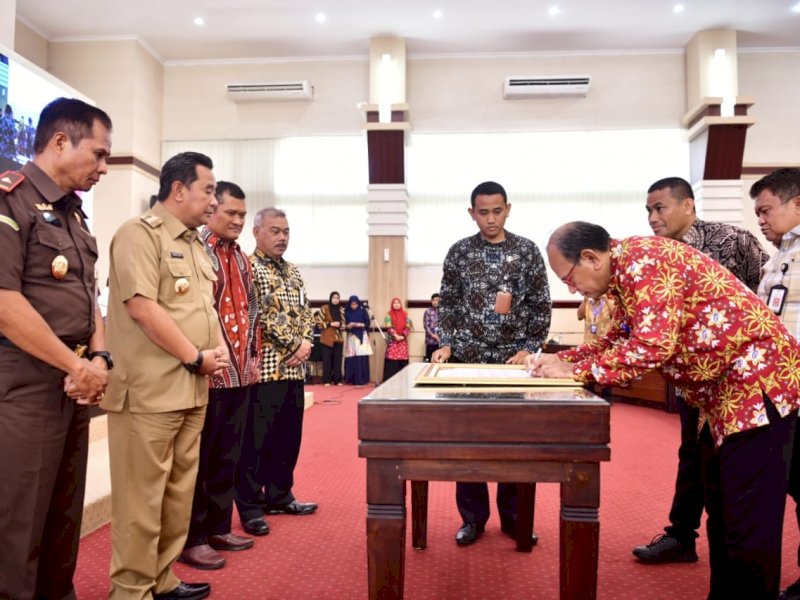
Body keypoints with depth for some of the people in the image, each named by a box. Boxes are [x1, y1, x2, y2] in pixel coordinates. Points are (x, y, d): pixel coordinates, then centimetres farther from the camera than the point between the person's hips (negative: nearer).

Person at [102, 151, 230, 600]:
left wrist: (219, 347, 3)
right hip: (151, 390, -9)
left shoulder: (196, 245, 18)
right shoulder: (140, 234, -8)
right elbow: (141, 306, -19)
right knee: (143, 496, 0)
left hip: (193, 389, 9)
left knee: (180, 491, 15)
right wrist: (196, 357, -13)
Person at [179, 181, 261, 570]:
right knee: (199, 458, 3)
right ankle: (192, 539, 15)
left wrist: (253, 356, 14)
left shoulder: (242, 259, 16)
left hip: (239, 373, 8)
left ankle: (218, 528, 28)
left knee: (228, 456, 15)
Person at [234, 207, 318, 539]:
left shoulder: (293, 272, 18)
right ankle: (250, 507, 11)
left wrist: (305, 343, -3)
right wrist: (294, 344, -12)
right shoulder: (249, 267, -7)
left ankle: (279, 496, 28)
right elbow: (263, 315, -16)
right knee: (256, 439, 0)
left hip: (294, 368, 8)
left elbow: (305, 313, 15)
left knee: (289, 436, 14)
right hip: (264, 367, -8)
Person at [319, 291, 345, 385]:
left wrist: (340, 325, -6)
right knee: (327, 360, -2)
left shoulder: (341, 309, 11)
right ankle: (327, 380, 5)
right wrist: (331, 324, -14)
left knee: (338, 359, 4)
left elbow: (343, 323, 16)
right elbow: (320, 322, -5)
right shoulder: (325, 308, -2)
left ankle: (337, 380, 11)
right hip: (327, 338, -4)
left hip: (338, 338, 4)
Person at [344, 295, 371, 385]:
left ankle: (361, 379, -5)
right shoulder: (347, 312, 8)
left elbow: (367, 323, 1)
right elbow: (344, 324, 8)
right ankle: (351, 378, 7)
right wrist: (348, 326, -13)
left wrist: (359, 324, -15)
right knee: (351, 359, -2)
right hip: (351, 336, 2)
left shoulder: (363, 311, 3)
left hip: (361, 336, -2)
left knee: (361, 358, -9)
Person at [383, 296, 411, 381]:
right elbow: (389, 328, -6)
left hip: (403, 341, 3)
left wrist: (402, 336, -10)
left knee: (403, 360, 0)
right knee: (392, 360, -8)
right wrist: (396, 336, -16)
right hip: (392, 341, -3)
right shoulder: (389, 315, 1)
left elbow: (408, 327, 4)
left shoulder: (405, 314, 10)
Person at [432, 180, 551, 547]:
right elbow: (447, 304, 6)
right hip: (467, 358, 0)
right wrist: (446, 344, -6)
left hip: (513, 359, 0)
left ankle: (513, 516, 23)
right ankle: (472, 517, 19)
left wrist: (529, 349, -6)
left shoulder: (527, 251, 2)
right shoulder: (459, 252, 3)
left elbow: (541, 306, 3)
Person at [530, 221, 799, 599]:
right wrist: (562, 358, 3)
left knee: (749, 524, -2)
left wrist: (575, 371, -21)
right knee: (721, 514, 18)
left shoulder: (643, 259, -21)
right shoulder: (628, 271, 9)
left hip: (757, 381, -10)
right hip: (722, 392, 11)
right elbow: (624, 338, 16)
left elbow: (651, 346, -29)